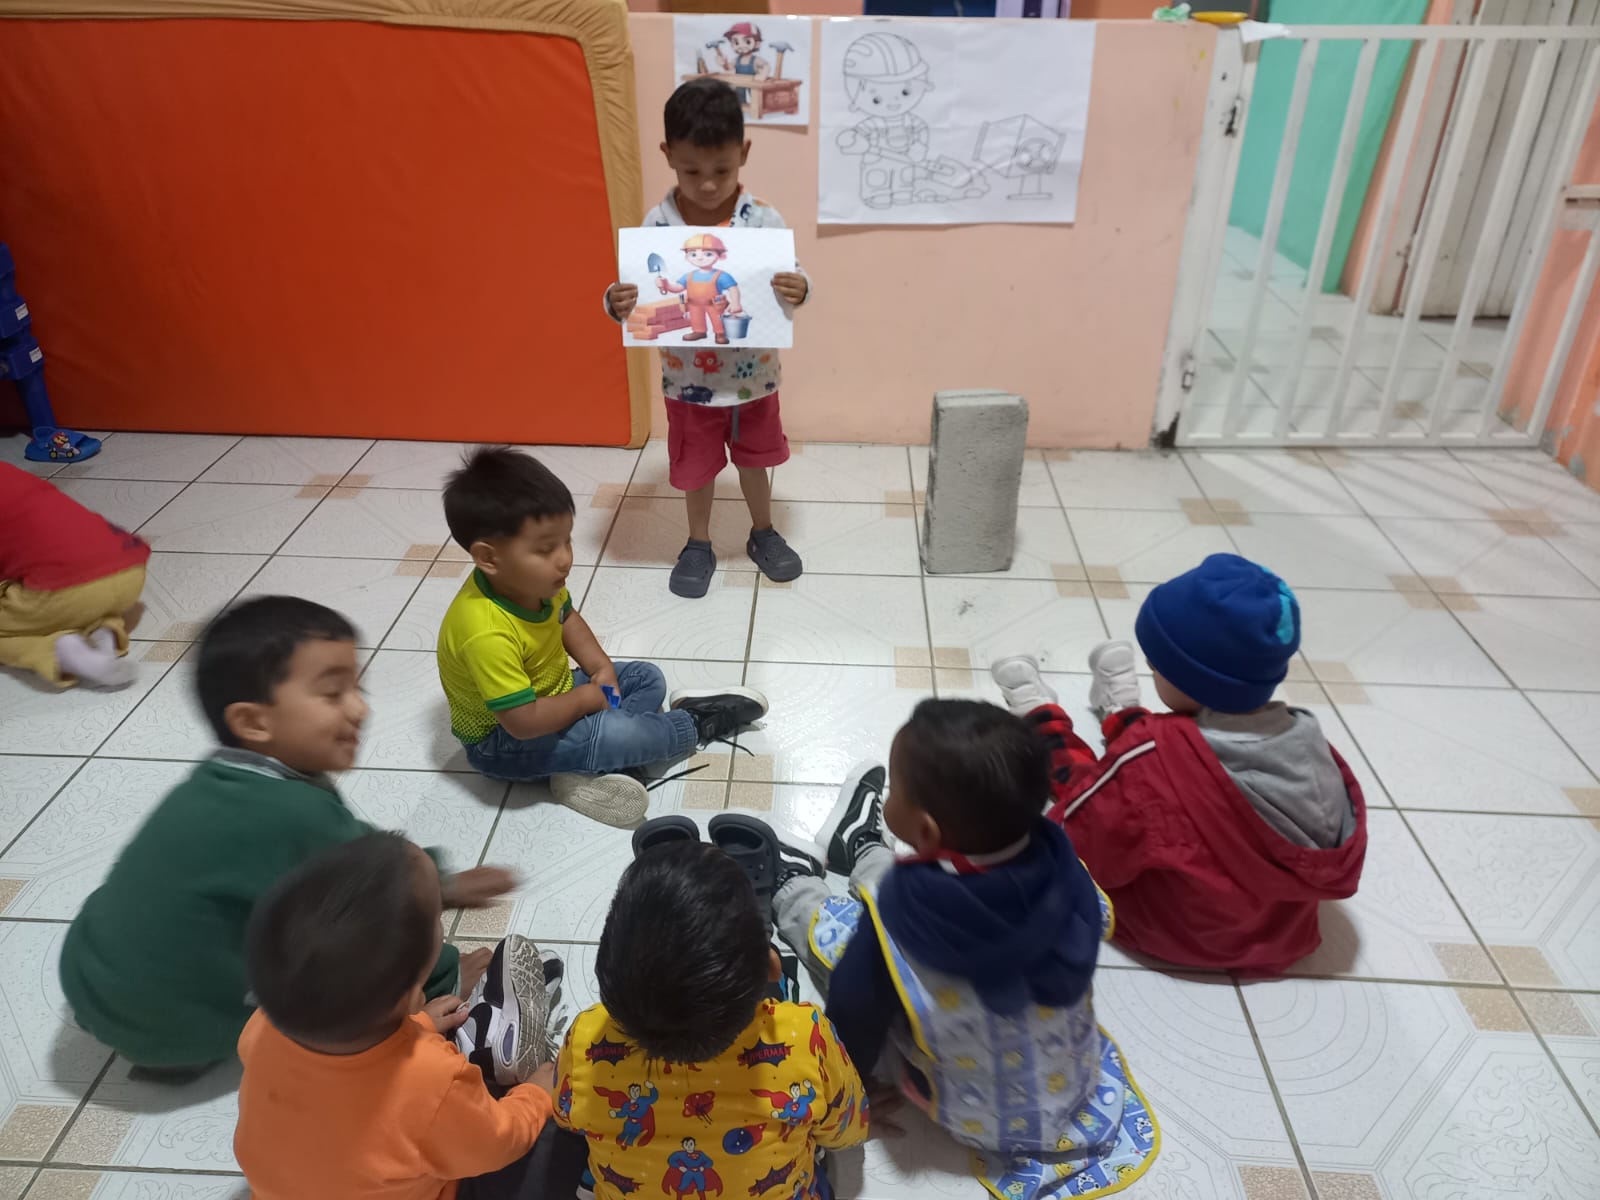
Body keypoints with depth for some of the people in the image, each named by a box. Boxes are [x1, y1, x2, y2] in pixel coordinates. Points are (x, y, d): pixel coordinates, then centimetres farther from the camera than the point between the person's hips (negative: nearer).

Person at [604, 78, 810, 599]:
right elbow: (640, 294, -8)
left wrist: (799, 292, -34)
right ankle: (698, 545, 40)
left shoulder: (763, 219, -14)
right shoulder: (657, 223, -13)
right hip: (688, 381, 0)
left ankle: (763, 534, 45)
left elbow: (789, 285, -11)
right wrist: (618, 303, -30)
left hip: (753, 377, 0)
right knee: (696, 467, 17)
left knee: (753, 460, 21)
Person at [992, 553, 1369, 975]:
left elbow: (1076, 841, -24)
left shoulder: (1156, 754, -35)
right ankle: (1117, 711, 53)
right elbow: (1338, 866, -2)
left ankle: (1037, 709, 45)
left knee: (1074, 766, 14)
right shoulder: (1305, 736, -18)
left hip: (1174, 929, -4)